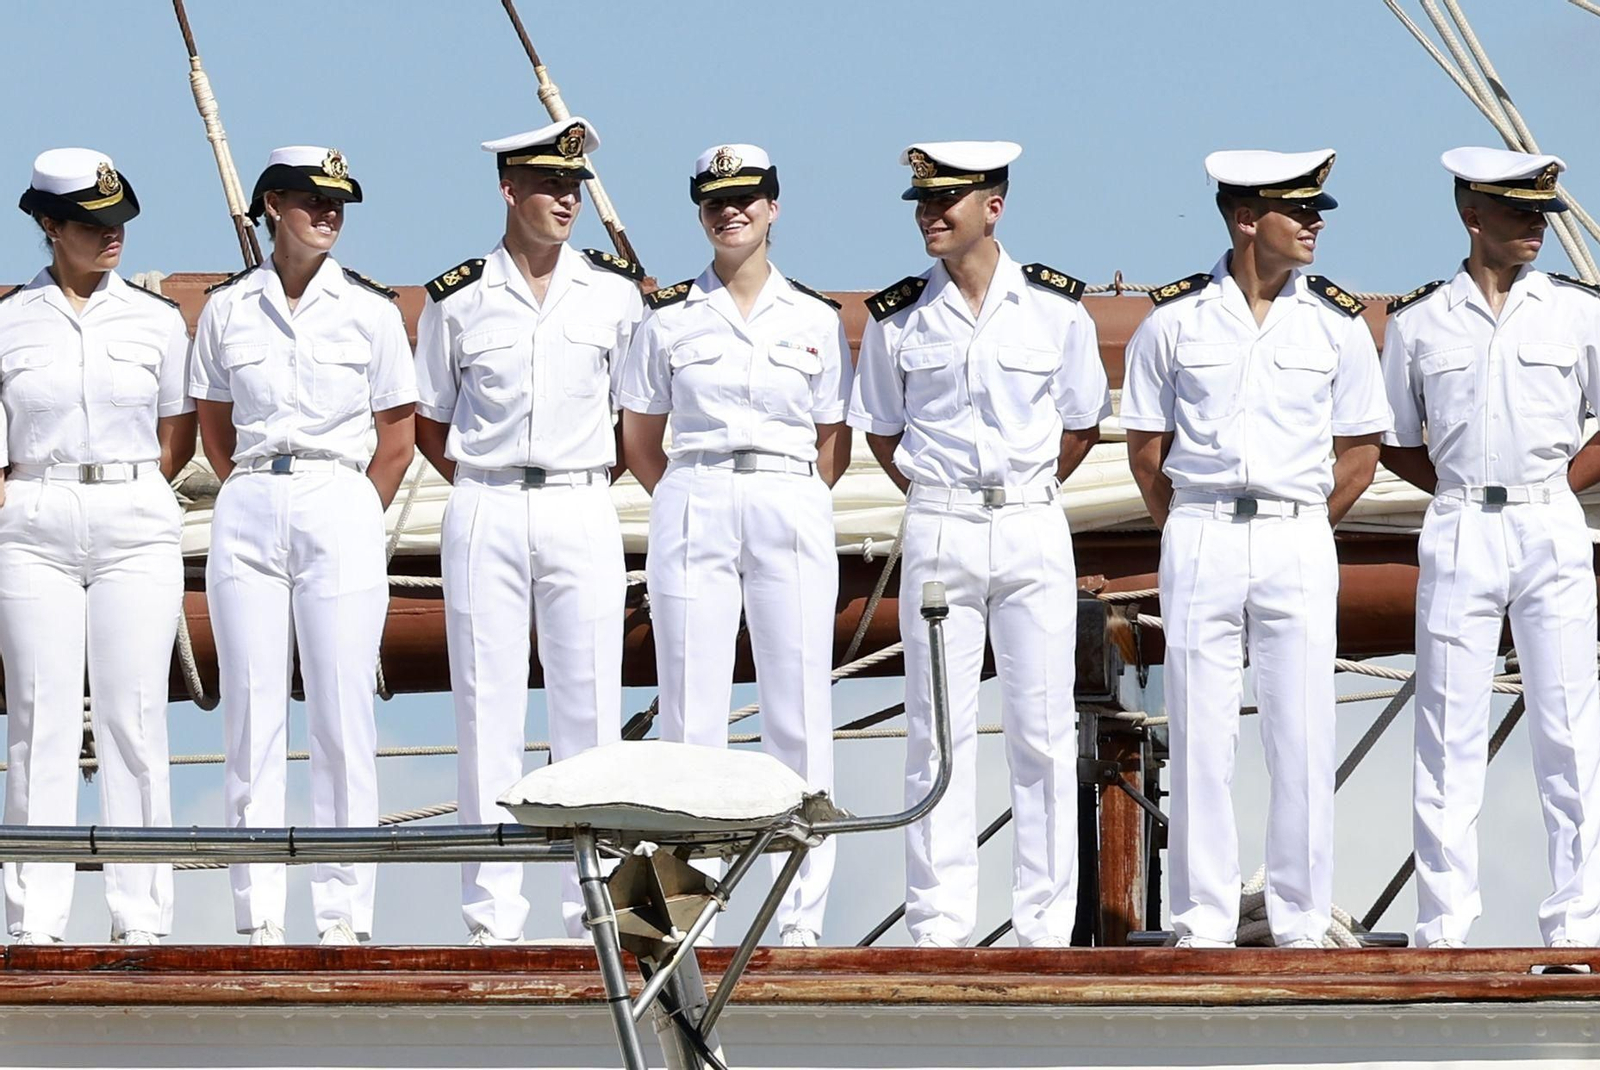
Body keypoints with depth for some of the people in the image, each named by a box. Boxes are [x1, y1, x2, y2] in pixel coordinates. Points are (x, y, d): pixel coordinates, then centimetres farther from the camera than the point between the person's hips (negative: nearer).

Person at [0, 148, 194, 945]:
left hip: (135, 527, 1)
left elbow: (178, 437, 13)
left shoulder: (156, 320, 7)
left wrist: (123, 494, 5)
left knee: (133, 716, -2)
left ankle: (140, 913, 1)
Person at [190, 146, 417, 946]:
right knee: (252, 712, -1)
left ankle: (343, 912, -1)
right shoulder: (227, 309, 7)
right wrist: (254, 496, 10)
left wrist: (356, 519, 4)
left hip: (340, 505, -1)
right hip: (248, 514, 1)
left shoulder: (368, 309, 3)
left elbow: (397, 438, 8)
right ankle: (258, 913, 2)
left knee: (343, 715, -4)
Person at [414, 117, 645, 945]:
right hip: (484, 518, -1)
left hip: (582, 512, 1)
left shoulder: (616, 292, 5)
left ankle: (596, 899, 3)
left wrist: (594, 478, 8)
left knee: (590, 706, -1)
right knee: (488, 708, -1)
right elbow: (430, 421, 12)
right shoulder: (456, 300, 3)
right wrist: (481, 487, 3)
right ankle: (493, 906, 2)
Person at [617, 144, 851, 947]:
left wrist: (794, 504, 4)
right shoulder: (669, 318, 7)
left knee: (799, 715, -3)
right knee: (690, 711, -2)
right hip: (693, 512, 0)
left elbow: (833, 444, 13)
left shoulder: (817, 321, 8)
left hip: (791, 513, 0)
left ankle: (802, 914, -1)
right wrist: (690, 505, 5)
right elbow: (638, 438, 13)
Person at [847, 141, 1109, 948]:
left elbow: (1080, 426, 11)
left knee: (1042, 729, 0)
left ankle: (1046, 925, 4)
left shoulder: (1055, 307, 1)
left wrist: (1021, 497, 7)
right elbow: (881, 432, 14)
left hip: (1034, 530, 0)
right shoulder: (897, 318, 3)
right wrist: (938, 498, 6)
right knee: (937, 730, 0)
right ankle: (938, 923, 3)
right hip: (937, 531, 1)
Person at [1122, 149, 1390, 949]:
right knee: (1200, 739, 0)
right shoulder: (1175, 320, 2)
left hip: (1298, 544, 1)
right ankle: (1203, 923, 5)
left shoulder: (1337, 324, 5)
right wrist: (1196, 534, 7)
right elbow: (1147, 449, 8)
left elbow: (1359, 458, 9)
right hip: (1199, 543, -1)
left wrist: (1292, 528, 8)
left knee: (1303, 740, -1)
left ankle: (1301, 923, 4)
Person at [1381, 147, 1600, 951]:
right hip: (1458, 536, 0)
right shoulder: (1418, 322, 5)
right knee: (1449, 730, 0)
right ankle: (1443, 924, 3)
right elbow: (1397, 443, 13)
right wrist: (1469, 493, 2)